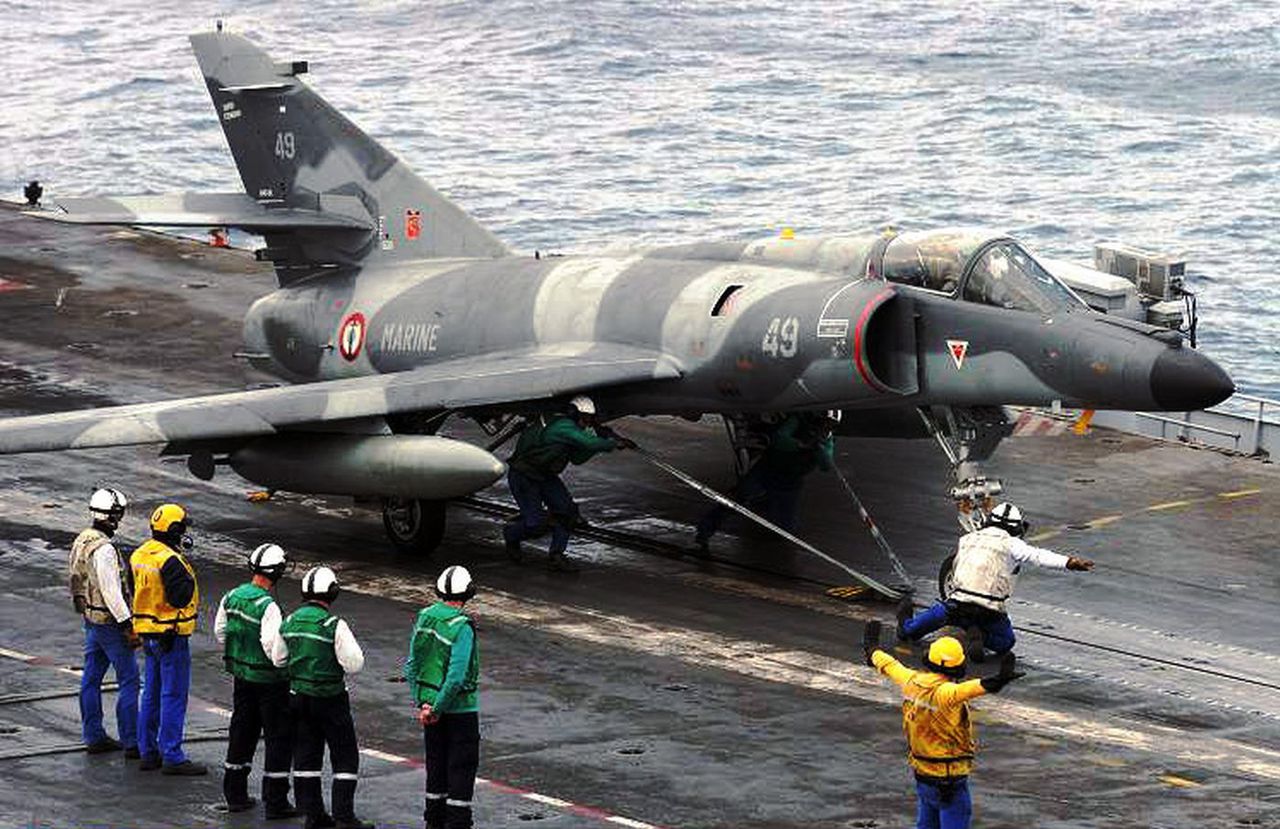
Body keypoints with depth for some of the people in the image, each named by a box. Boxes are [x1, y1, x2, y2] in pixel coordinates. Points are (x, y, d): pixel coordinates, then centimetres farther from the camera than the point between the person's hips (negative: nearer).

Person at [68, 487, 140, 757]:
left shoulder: (82, 541, 7)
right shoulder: (103, 549, -24)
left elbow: (75, 581, 16)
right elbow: (111, 591, -25)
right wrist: (128, 626, -22)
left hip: (90, 620, 10)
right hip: (110, 622, -10)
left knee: (92, 678, 13)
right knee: (128, 680, -4)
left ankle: (93, 737, 20)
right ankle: (131, 742, -3)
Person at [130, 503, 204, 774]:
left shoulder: (139, 555, 8)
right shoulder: (169, 561, -21)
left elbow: (134, 590, 16)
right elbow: (181, 598, -25)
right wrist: (188, 577, -9)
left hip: (149, 635, 9)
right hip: (171, 636, -9)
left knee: (152, 694, 15)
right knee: (173, 696, -5)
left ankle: (148, 752, 20)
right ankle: (172, 757, -3)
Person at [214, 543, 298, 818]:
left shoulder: (232, 597, 0)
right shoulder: (268, 606, -23)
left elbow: (220, 631, 11)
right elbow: (272, 646, -27)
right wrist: (286, 665, -10)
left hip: (241, 677, 7)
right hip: (269, 679, -7)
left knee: (242, 731, 18)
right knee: (279, 736, 2)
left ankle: (235, 794, 25)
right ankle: (275, 802, 3)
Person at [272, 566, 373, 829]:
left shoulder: (289, 622, 0)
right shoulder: (334, 625, -19)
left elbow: (278, 659, 11)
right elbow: (354, 664, -18)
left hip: (299, 696, 6)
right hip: (330, 698, -6)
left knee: (306, 755, 13)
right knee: (345, 757, 3)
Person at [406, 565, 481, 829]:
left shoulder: (424, 617, 0)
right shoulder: (462, 627, -20)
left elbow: (411, 666, 1)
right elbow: (457, 676, -24)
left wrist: (423, 703, -1)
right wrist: (436, 710, -16)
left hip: (430, 701, 7)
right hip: (460, 707, -7)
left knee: (436, 763, 16)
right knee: (462, 767, 2)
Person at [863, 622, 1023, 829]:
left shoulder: (912, 682, -2)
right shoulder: (943, 693, -27)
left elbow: (890, 666, 19)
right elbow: (965, 690, -50)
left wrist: (873, 651, 40)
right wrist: (994, 683, -69)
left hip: (921, 773, 8)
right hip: (949, 780, -8)